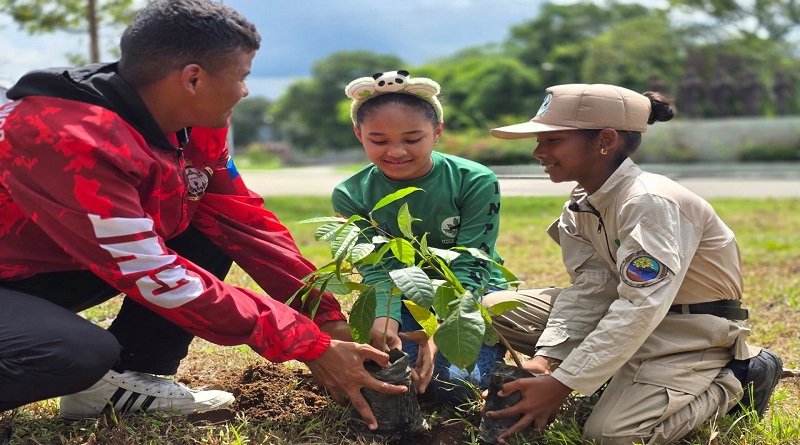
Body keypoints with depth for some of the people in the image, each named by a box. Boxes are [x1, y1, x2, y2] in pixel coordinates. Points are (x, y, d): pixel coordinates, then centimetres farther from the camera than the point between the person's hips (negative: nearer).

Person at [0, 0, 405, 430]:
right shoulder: (73, 141, -32)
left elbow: (244, 221, -1)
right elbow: (158, 278, -33)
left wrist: (328, 319, -8)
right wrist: (308, 345, -29)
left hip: (62, 268, 9)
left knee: (210, 239, -5)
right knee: (80, 352, -37)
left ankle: (124, 379, -1)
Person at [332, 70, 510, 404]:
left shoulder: (476, 182, -17)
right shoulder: (350, 196, -11)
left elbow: (469, 267, -20)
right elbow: (378, 271, -16)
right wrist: (384, 318, -40)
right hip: (404, 304, 2)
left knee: (455, 384, -24)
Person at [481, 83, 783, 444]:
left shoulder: (650, 202, -28)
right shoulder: (581, 205, -1)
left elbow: (641, 307, -34)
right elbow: (590, 289, -6)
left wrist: (561, 384, -36)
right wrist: (546, 360, -22)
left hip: (694, 333, -8)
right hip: (631, 314, 8)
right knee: (498, 307, -3)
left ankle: (733, 380, -1)